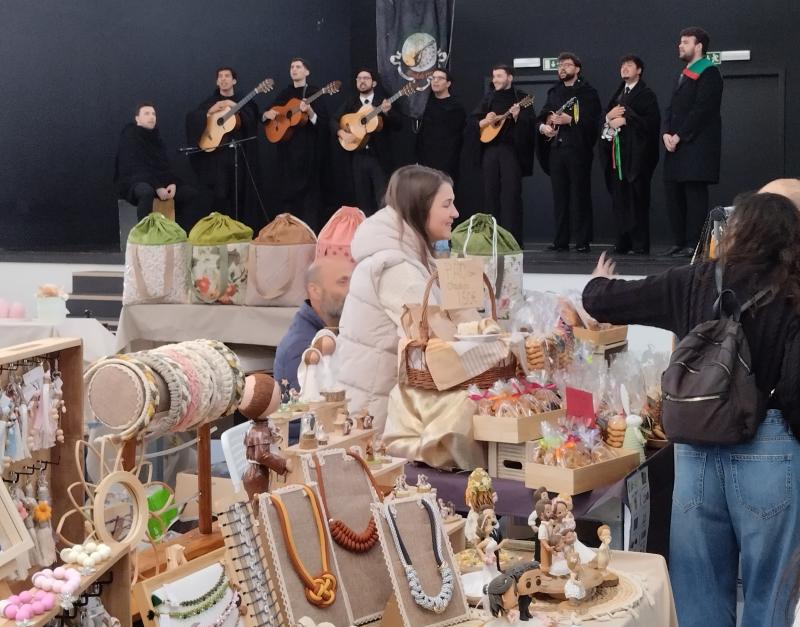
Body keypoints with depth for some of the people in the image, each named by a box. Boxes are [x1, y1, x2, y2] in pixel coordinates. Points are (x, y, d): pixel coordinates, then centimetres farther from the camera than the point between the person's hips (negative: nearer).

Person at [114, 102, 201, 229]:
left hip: (158, 180, 8)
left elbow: (165, 164, 11)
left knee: (190, 192, -6)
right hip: (133, 182, -8)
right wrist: (157, 187, -28)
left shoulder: (155, 136, 13)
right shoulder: (129, 137, -10)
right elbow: (136, 168, -20)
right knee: (147, 192, -42)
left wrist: (172, 183, -9)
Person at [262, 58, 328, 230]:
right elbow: (264, 117, 21)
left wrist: (309, 111, -26)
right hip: (286, 147, 5)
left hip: (308, 148, -5)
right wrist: (267, 114, -2)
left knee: (308, 189, -6)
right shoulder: (284, 94, 15)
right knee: (287, 190, 4)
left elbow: (323, 122, -9)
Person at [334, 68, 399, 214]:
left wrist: (387, 112, -23)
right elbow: (334, 121, 7)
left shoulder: (383, 102, 3)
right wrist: (342, 133, -12)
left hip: (379, 156, -3)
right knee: (363, 198, 7)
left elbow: (397, 125, -5)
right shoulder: (350, 103, 11)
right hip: (358, 157, 3)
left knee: (383, 199, -6)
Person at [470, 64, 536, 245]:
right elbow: (472, 123, 13)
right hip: (490, 150, 5)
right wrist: (485, 122, -6)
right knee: (490, 193, 4)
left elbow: (530, 125, -7)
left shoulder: (520, 98, 3)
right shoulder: (489, 98, 15)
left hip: (511, 150, -5)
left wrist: (517, 117, -25)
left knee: (511, 194, -9)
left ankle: (512, 241, -10)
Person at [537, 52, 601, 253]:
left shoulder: (587, 92, -1)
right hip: (556, 148, 6)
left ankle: (583, 241, -1)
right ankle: (561, 240, 9)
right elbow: (543, 115, 22)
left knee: (580, 196, -4)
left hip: (578, 149, -5)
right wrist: (543, 126, 1)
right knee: (559, 196, 5)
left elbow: (593, 121, -10)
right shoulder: (554, 92, 18)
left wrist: (570, 120, -20)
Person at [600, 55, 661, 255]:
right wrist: (609, 116, -3)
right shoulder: (617, 95, 22)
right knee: (619, 200, 3)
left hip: (636, 154, -7)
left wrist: (625, 120, -14)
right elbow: (604, 118, 19)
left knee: (637, 199, -8)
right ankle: (623, 243, 6)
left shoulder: (646, 94, 0)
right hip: (617, 155, 7)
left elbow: (652, 121, -13)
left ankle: (640, 244, -6)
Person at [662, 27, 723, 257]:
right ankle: (679, 242, 14)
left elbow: (701, 110, -15)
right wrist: (666, 133, 0)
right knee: (673, 192, 7)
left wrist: (679, 136, -15)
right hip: (676, 144, 9)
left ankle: (694, 245, -8)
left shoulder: (708, 73, -6)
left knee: (695, 194, -9)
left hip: (697, 145, -9)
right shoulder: (684, 74, 22)